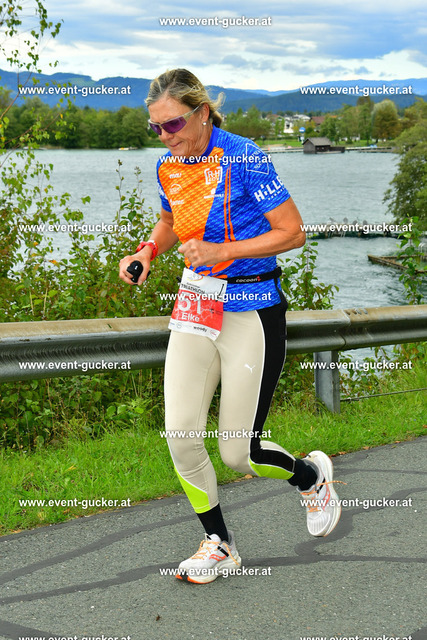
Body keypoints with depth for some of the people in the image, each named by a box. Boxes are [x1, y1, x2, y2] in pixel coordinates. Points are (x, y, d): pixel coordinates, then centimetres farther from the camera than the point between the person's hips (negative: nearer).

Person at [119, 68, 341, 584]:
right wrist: (148, 250, 3)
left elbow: (293, 232, -14)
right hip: (195, 305, 6)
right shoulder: (168, 168, 4)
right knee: (180, 433, -7)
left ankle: (312, 475, 32)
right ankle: (219, 545, 14)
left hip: (253, 311, -6)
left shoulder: (243, 157, -15)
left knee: (239, 454, -2)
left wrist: (222, 251, -21)